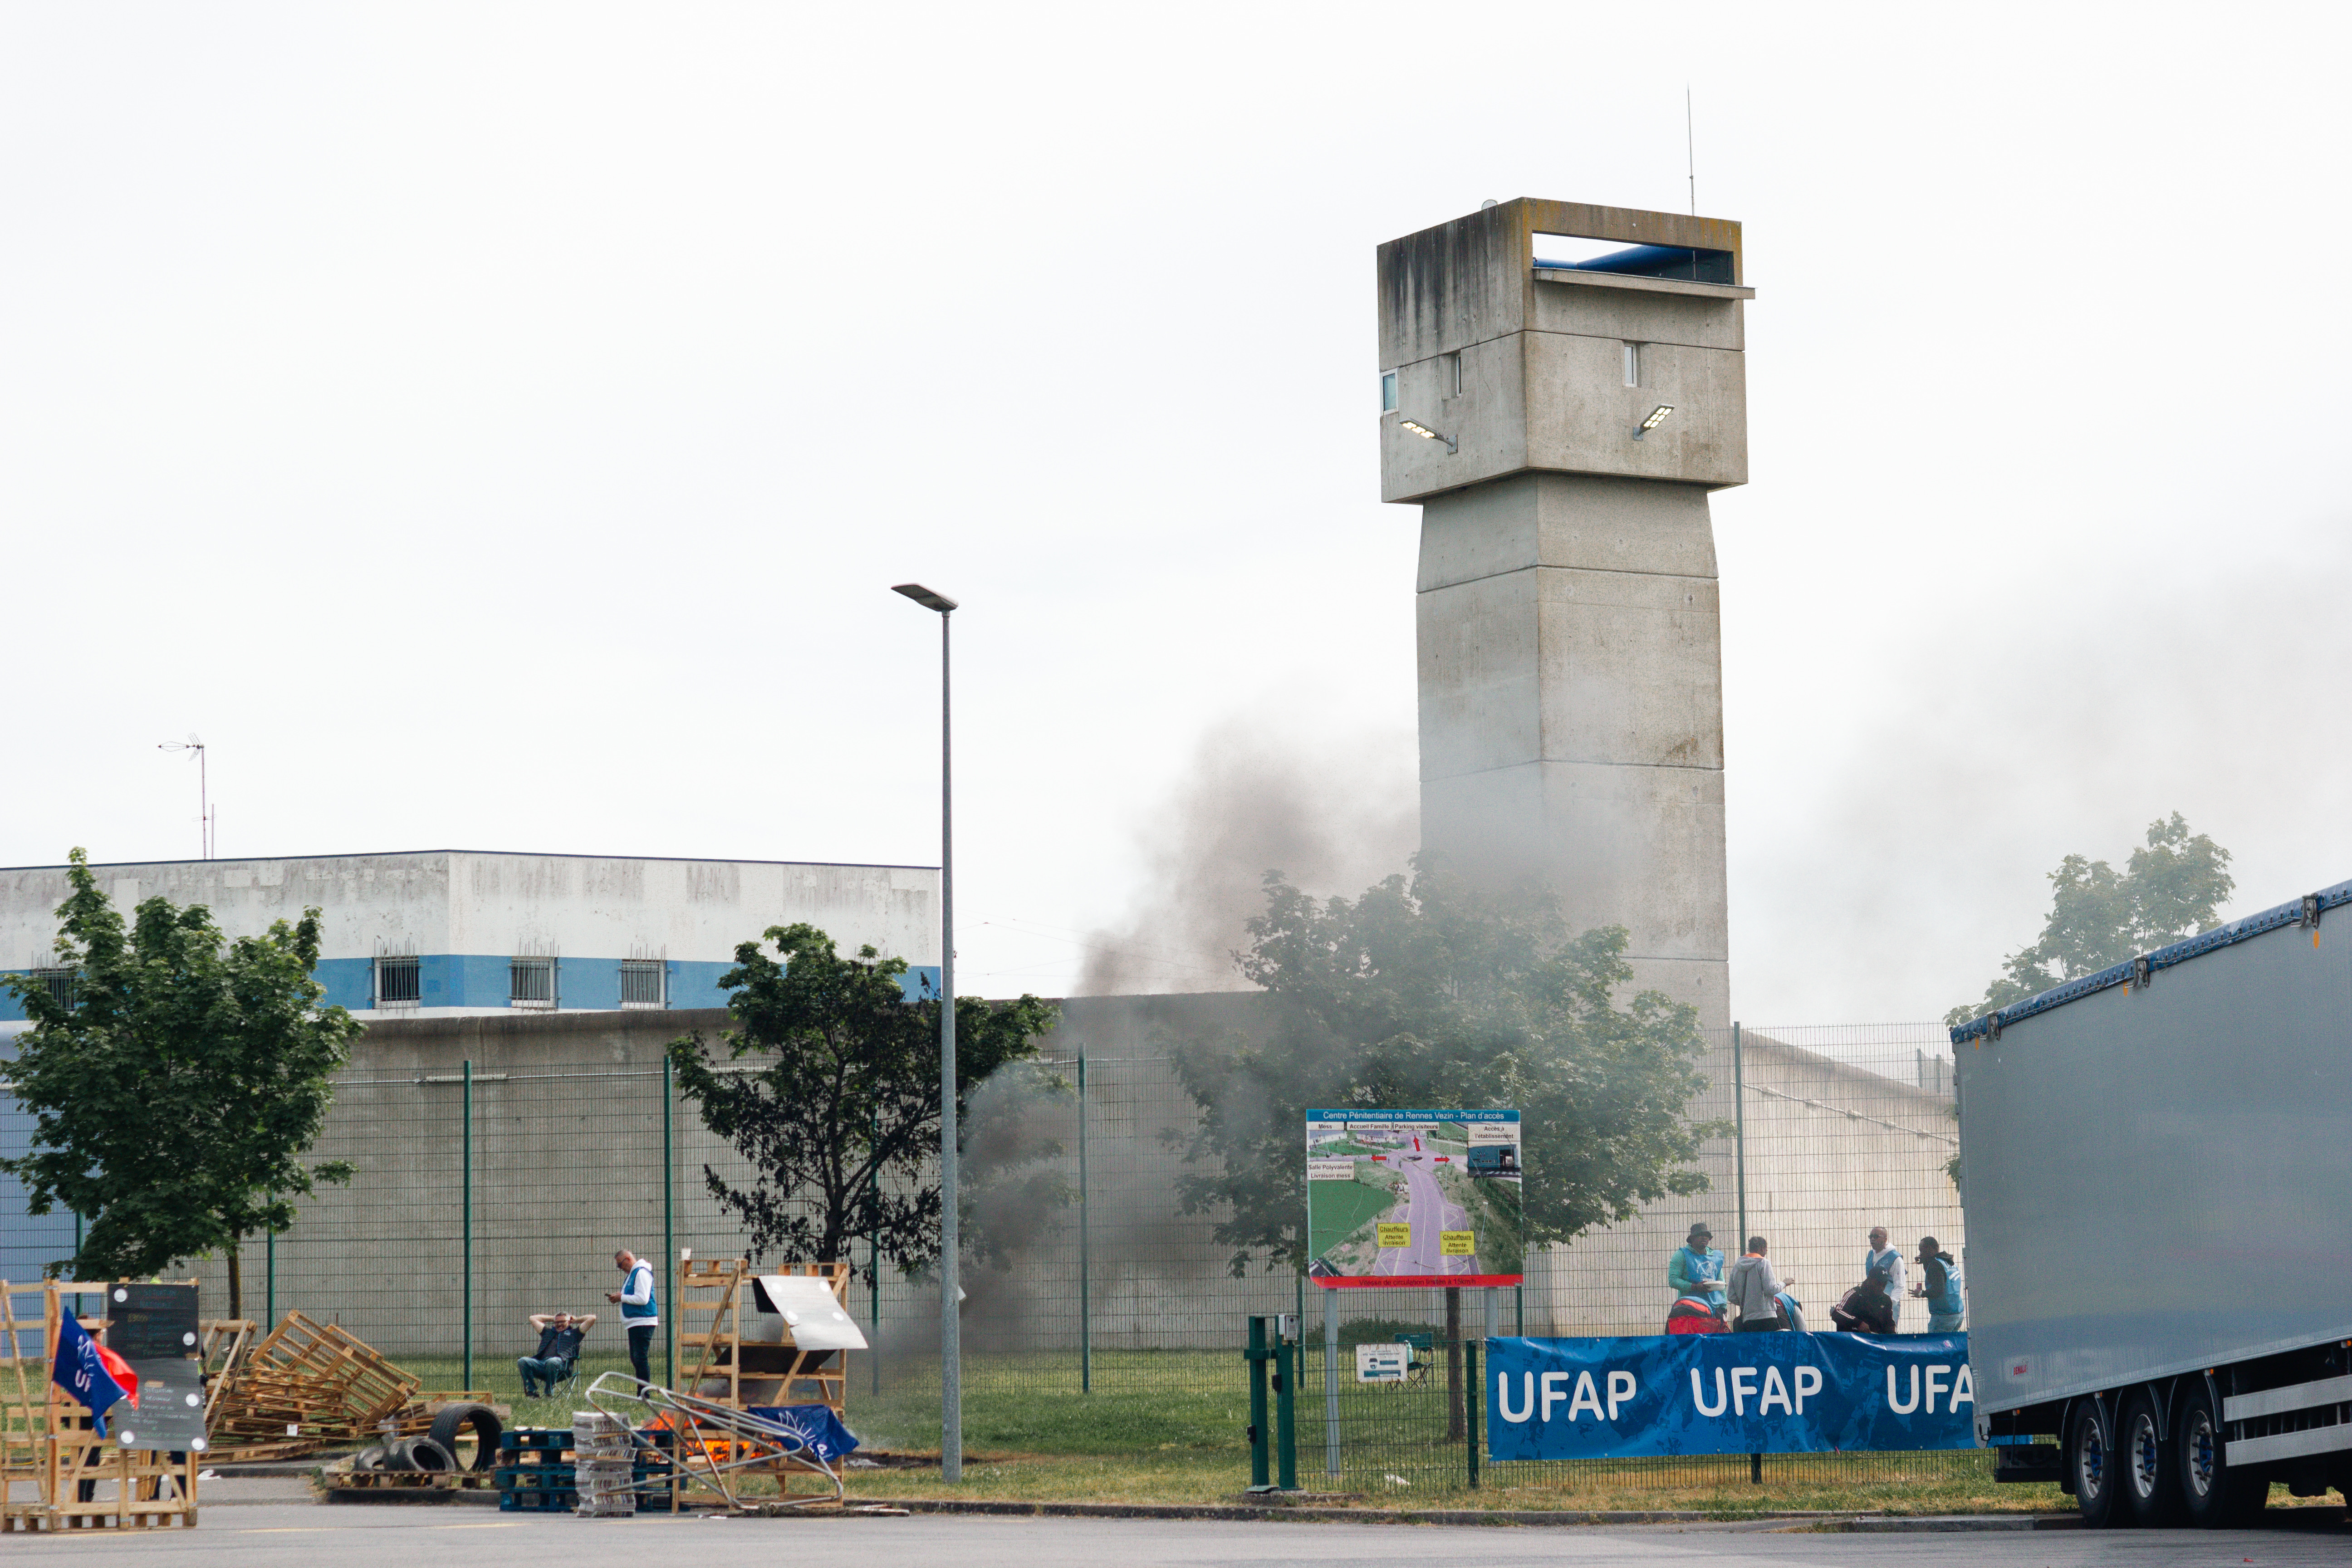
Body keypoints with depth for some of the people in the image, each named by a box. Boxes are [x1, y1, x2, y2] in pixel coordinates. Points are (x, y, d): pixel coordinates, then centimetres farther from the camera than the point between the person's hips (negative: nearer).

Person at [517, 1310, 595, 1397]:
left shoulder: (574, 1333, 26)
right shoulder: (548, 1332, 39)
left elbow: (592, 1318, 22)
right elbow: (533, 1318, 50)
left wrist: (575, 1320, 35)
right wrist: (552, 1318, 48)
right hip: (541, 1363, 5)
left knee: (552, 1362, -42)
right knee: (522, 1361, -24)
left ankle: (549, 1395, -33)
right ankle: (532, 1392, -29)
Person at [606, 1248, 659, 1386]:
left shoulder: (642, 1273, -13)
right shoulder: (632, 1274, 20)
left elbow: (642, 1299, -21)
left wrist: (621, 1297, -12)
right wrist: (619, 1297, 9)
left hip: (643, 1322, -11)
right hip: (634, 1323, 11)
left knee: (640, 1358, -12)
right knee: (635, 1359, 11)